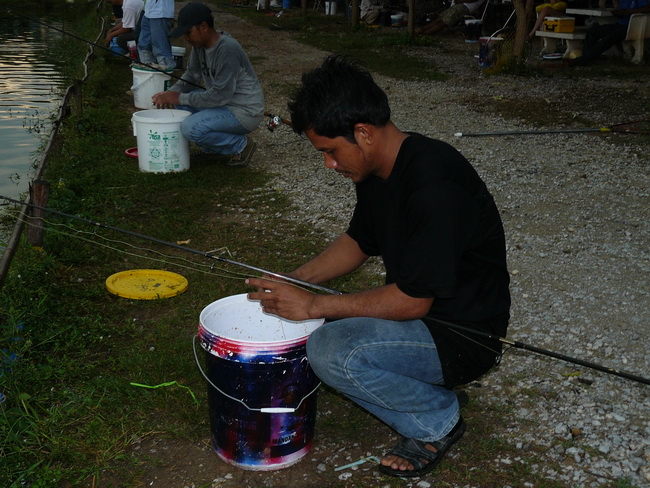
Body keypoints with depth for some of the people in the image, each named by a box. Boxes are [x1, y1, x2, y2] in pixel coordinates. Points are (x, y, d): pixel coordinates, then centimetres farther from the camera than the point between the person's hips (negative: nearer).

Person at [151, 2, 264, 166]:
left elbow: (221, 95, -28)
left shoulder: (227, 50, -26)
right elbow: (192, 76, 11)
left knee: (190, 128, -25)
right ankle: (216, 147, 11)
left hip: (245, 112, -9)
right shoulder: (200, 44, 1)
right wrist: (171, 93, -8)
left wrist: (180, 98, -23)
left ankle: (240, 145, -4)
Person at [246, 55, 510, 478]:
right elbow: (359, 241, 14)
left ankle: (439, 420, -4)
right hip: (414, 307, 9)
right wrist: (294, 281, -1)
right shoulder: (377, 168, -1)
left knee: (332, 350, -29)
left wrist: (314, 305, -21)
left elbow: (412, 300, -27)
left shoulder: (434, 186, -30)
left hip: (467, 335, -9)